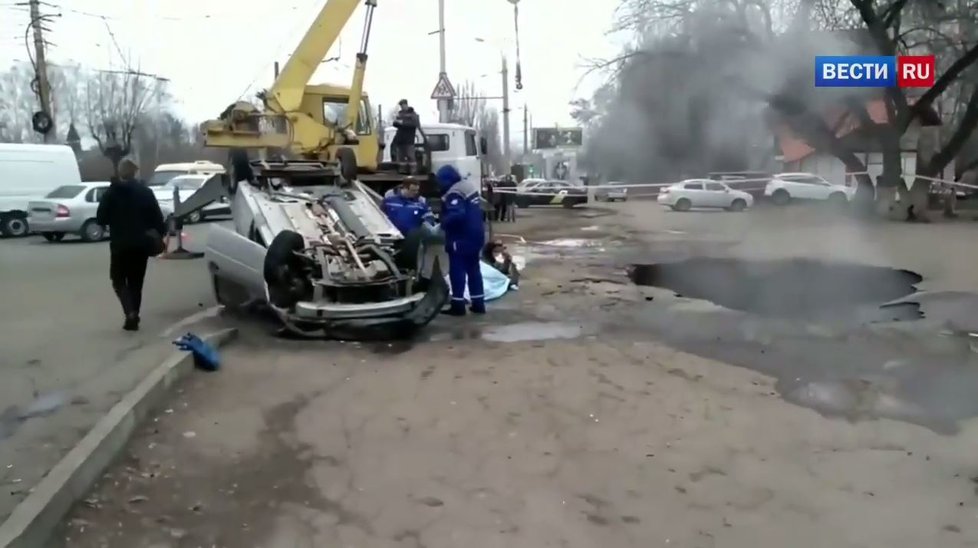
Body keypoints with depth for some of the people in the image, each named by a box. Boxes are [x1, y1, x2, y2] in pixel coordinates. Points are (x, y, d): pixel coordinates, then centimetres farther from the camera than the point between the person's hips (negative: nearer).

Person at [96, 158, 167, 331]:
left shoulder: (111, 192, -5)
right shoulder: (145, 192, 0)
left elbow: (101, 219, -4)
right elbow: (158, 219, -2)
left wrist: (114, 221, 15)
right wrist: (159, 236, 10)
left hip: (120, 245, -2)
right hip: (141, 244, 2)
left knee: (119, 281, 9)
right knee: (136, 282, 14)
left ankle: (130, 313, -12)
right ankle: (133, 318, 13)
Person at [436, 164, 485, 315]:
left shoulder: (454, 193, -18)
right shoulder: (469, 186, 13)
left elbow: (457, 215, -32)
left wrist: (443, 223, -17)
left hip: (461, 238, -9)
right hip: (475, 235, 10)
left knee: (457, 271, -2)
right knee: (474, 269, 13)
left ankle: (458, 305, 0)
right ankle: (478, 304, 17)